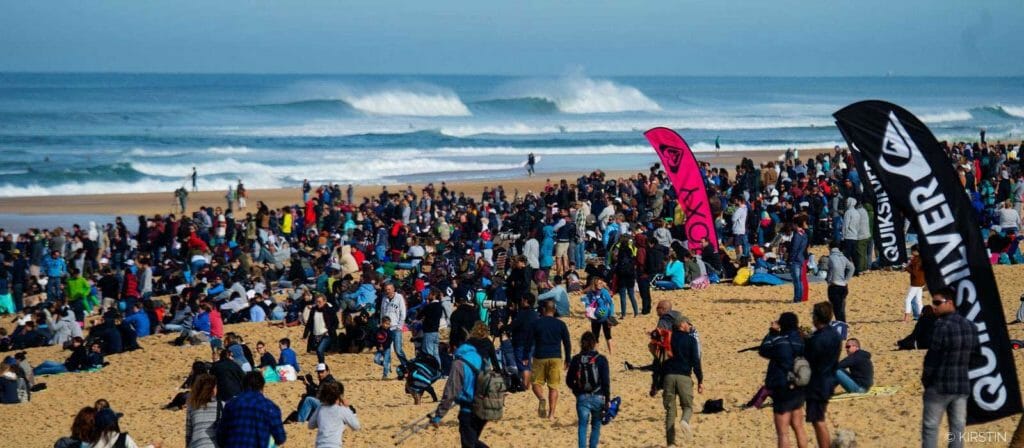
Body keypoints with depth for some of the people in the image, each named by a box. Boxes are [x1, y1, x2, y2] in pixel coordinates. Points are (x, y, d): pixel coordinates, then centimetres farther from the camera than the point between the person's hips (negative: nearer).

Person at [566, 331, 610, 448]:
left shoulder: (576, 360, -1)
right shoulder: (601, 359, -7)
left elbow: (569, 381, 4)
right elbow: (606, 381, -8)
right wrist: (607, 400, -1)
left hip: (582, 398, 1)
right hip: (598, 398, -1)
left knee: (582, 425, 4)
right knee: (596, 425, 16)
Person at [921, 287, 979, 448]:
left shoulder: (943, 325, -17)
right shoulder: (970, 326, 7)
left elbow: (932, 357, -15)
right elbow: (976, 355, 13)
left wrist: (925, 380, -1)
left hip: (939, 386, -6)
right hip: (962, 386, 7)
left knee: (930, 428, 1)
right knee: (957, 429, 7)